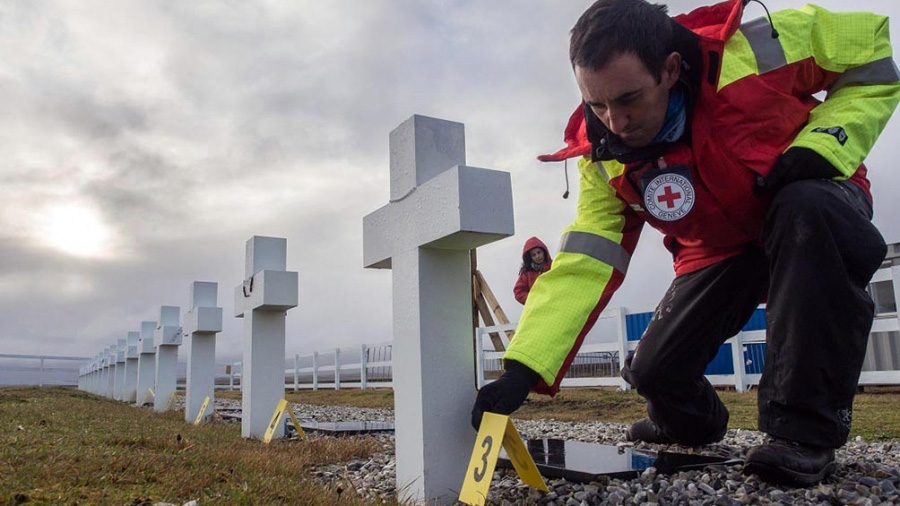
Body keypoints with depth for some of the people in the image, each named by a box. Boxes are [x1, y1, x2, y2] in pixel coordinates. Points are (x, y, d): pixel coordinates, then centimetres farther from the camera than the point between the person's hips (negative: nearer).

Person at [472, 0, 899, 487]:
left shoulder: (755, 46, -29)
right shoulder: (604, 156, -19)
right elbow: (581, 267, -23)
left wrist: (824, 143, -29)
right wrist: (521, 370, -32)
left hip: (812, 210, -2)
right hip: (717, 247, 3)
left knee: (803, 210, -39)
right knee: (655, 373, -8)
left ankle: (806, 429, -25)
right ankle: (692, 424, 31)